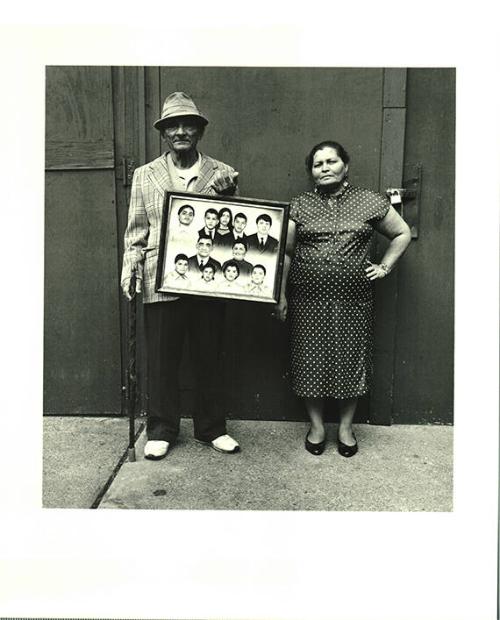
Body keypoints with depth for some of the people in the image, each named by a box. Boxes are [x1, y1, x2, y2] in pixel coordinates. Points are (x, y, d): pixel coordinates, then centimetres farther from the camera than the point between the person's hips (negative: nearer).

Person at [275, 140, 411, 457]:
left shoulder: (370, 202, 5)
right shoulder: (299, 205, 6)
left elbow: (402, 233, 16)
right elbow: (285, 252, 4)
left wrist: (384, 267, 6)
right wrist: (280, 294, -1)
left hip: (354, 300, 0)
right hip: (309, 299, 0)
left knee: (351, 360, 6)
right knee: (311, 361, 5)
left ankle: (346, 428, 26)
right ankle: (317, 426, 24)